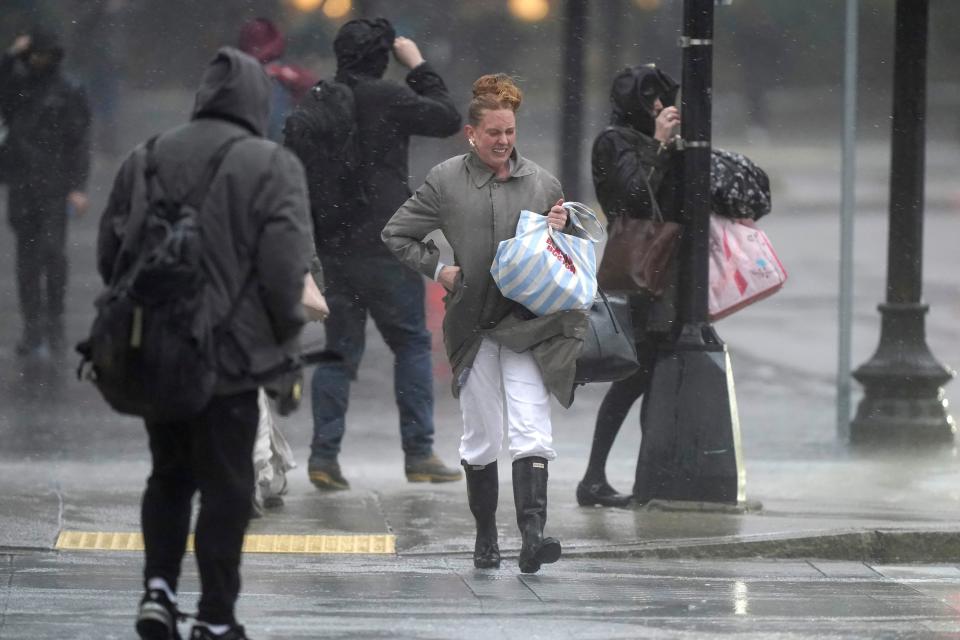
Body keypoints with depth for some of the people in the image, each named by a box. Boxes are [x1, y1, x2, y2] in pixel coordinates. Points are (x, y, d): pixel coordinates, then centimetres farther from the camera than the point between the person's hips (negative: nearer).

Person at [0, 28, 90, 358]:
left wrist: (77, 187, -9)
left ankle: (54, 322, -3)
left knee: (52, 251, -12)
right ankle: (32, 328, 7)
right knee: (27, 257, 4)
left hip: (54, 187, -3)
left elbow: (79, 143, -1)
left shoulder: (69, 94, 2)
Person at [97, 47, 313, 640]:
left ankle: (159, 588, 5)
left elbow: (109, 255, 11)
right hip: (230, 357, -4)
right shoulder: (271, 166, -10)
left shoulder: (144, 160, 5)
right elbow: (284, 268, -16)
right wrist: (287, 339, -1)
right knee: (226, 486, 6)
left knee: (169, 475, 20)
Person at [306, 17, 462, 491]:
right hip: (384, 244, -5)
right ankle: (418, 452, 4)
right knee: (412, 343, 6)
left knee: (340, 349, 10)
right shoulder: (386, 98, -12)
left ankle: (324, 453, 1)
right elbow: (448, 118, -2)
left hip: (333, 248, 5)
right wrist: (418, 67, 7)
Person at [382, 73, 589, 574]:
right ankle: (485, 540, 19)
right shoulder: (446, 181, 3)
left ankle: (532, 536, -23)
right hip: (473, 323, 0)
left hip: (529, 322, 0)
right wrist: (436, 269, 0)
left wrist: (560, 230, -2)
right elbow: (396, 234, 10)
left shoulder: (541, 184, 8)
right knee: (481, 438, 6)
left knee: (531, 431, -14)